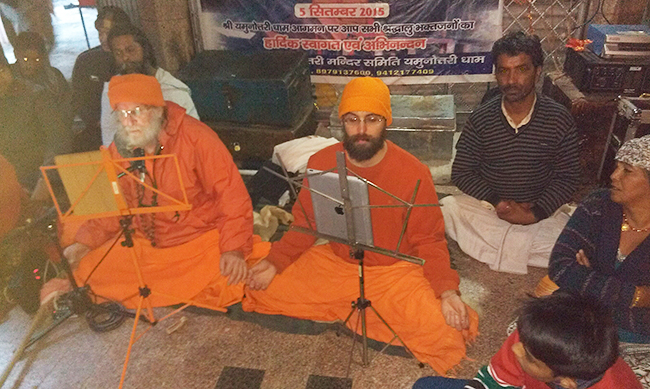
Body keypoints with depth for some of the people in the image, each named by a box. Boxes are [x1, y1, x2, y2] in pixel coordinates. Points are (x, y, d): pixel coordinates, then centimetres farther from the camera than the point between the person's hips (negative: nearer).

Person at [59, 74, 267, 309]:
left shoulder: (195, 138, -16)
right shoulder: (119, 150, 1)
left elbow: (232, 195, -18)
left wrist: (234, 248, -26)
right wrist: (84, 243, -4)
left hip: (202, 240, -5)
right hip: (144, 244, 6)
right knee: (85, 269, -5)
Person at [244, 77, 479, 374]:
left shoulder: (413, 173, -15)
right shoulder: (321, 163, -7)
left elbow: (429, 241, -7)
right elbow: (305, 224, 3)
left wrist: (446, 291, -22)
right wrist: (275, 261, -10)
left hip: (394, 271, -3)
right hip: (332, 263, 3)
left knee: (445, 338, -24)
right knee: (262, 290, -8)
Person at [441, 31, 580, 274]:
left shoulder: (560, 120, -7)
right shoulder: (481, 119, -7)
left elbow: (567, 177, -2)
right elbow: (461, 172, -4)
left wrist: (535, 213, -15)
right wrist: (496, 201, -17)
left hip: (540, 209, 1)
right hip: (486, 203, 0)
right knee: (447, 209, -24)